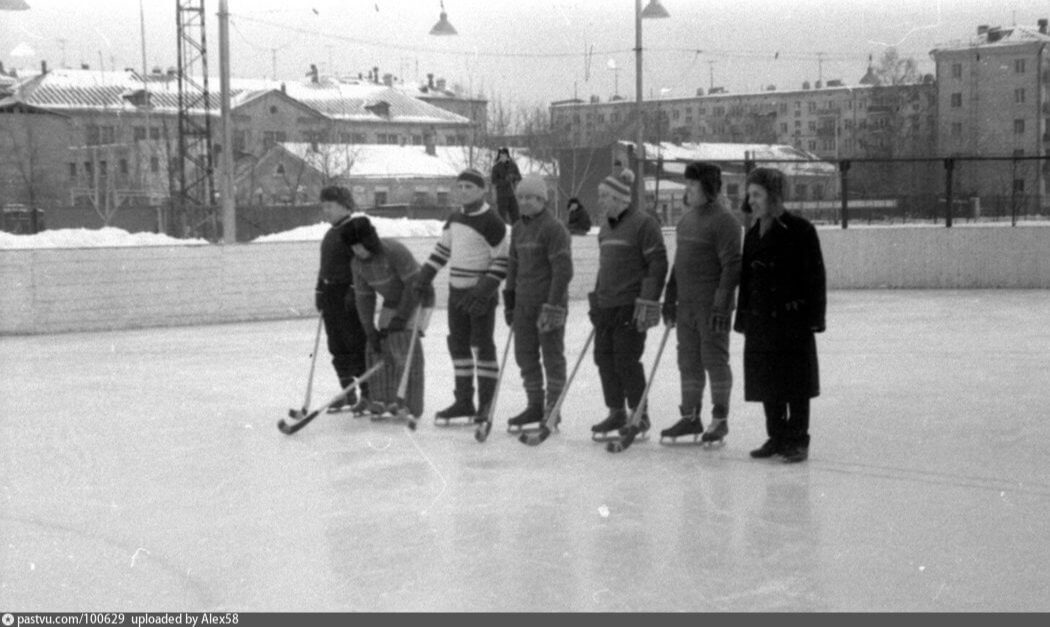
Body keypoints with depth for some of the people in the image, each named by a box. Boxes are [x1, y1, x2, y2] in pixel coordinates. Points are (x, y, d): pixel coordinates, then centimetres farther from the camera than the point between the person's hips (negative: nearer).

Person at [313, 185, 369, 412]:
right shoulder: (330, 234, 18)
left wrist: (354, 291, -22)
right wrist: (320, 290, 19)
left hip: (349, 293, -9)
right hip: (330, 294, 9)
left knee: (356, 344, -7)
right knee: (337, 347, 10)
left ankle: (367, 393, -1)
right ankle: (347, 394, 17)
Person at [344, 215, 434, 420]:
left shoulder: (394, 251, -29)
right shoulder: (357, 264, -6)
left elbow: (414, 284, -27)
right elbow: (363, 297, -2)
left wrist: (401, 318, -25)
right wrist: (370, 330, -10)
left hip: (417, 299, -7)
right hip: (393, 302, 8)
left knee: (407, 345, -19)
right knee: (378, 347, 0)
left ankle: (410, 406, -15)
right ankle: (381, 401, 10)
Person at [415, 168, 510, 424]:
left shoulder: (491, 222, -14)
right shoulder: (454, 219, 9)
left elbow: (503, 261, -15)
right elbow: (442, 249, 21)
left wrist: (483, 291, -21)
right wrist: (424, 277, 14)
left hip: (481, 294, -7)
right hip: (456, 291, 7)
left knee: (482, 347, -3)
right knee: (458, 345, 10)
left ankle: (486, 405, 3)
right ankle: (464, 401, 18)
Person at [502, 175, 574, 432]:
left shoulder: (553, 229, -11)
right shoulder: (518, 228, 13)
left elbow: (563, 270, -16)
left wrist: (553, 305, -20)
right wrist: (509, 301, 18)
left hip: (549, 304, -8)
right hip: (524, 305, 8)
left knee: (552, 357, 1)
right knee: (525, 355, 11)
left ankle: (552, 410, 8)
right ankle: (534, 406, 21)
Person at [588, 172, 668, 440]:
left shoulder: (643, 223, -10)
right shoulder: (606, 226, 15)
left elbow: (658, 264, -13)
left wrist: (648, 302, -17)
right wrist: (596, 299, 21)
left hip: (631, 306, -8)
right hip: (606, 307, 8)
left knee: (626, 359, -7)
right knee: (604, 357, 7)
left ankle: (639, 415, 6)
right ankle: (616, 413, 18)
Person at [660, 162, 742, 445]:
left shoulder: (724, 220, -12)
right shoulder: (686, 218, 14)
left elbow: (731, 265, -16)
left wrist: (721, 303, -21)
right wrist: (670, 297, 18)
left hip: (711, 305, -8)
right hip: (686, 304, 8)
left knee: (715, 360, -1)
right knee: (688, 361, 11)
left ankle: (720, 419, 9)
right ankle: (690, 416, 20)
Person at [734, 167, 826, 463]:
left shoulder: (799, 229, -8)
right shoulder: (753, 234, 12)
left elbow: (815, 275, -9)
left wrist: (814, 317, -13)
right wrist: (743, 317, 12)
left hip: (793, 318, -6)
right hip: (760, 321, 6)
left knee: (796, 383, 1)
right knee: (767, 384, 9)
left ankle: (797, 440, 10)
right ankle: (776, 437, 21)